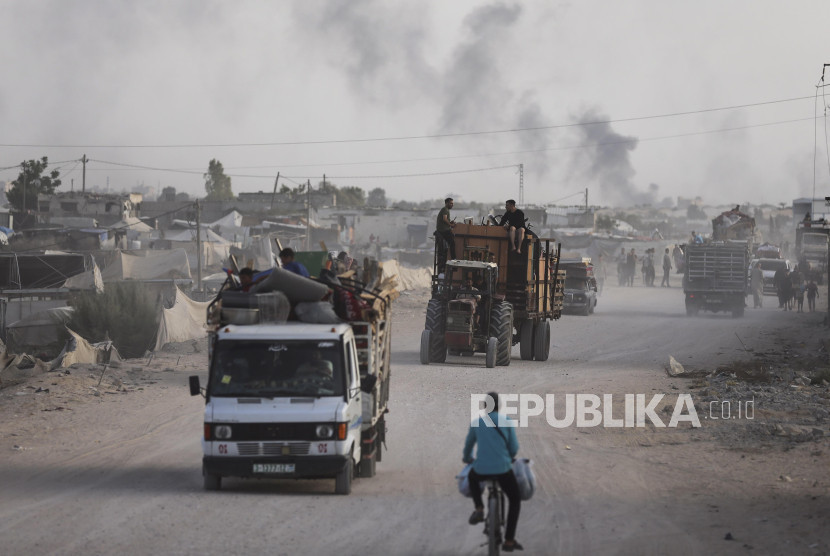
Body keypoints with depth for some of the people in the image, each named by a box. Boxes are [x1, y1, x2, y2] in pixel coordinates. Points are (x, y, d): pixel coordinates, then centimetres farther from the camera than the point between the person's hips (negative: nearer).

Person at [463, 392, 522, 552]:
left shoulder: (476, 423, 6)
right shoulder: (507, 422, -1)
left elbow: (468, 444, 22)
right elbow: (514, 448, 2)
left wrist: (467, 458, 45)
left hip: (481, 469, 2)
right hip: (503, 469, -2)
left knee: (472, 478, 39)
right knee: (515, 500, 20)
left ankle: (479, 509, 15)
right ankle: (509, 540, 13)